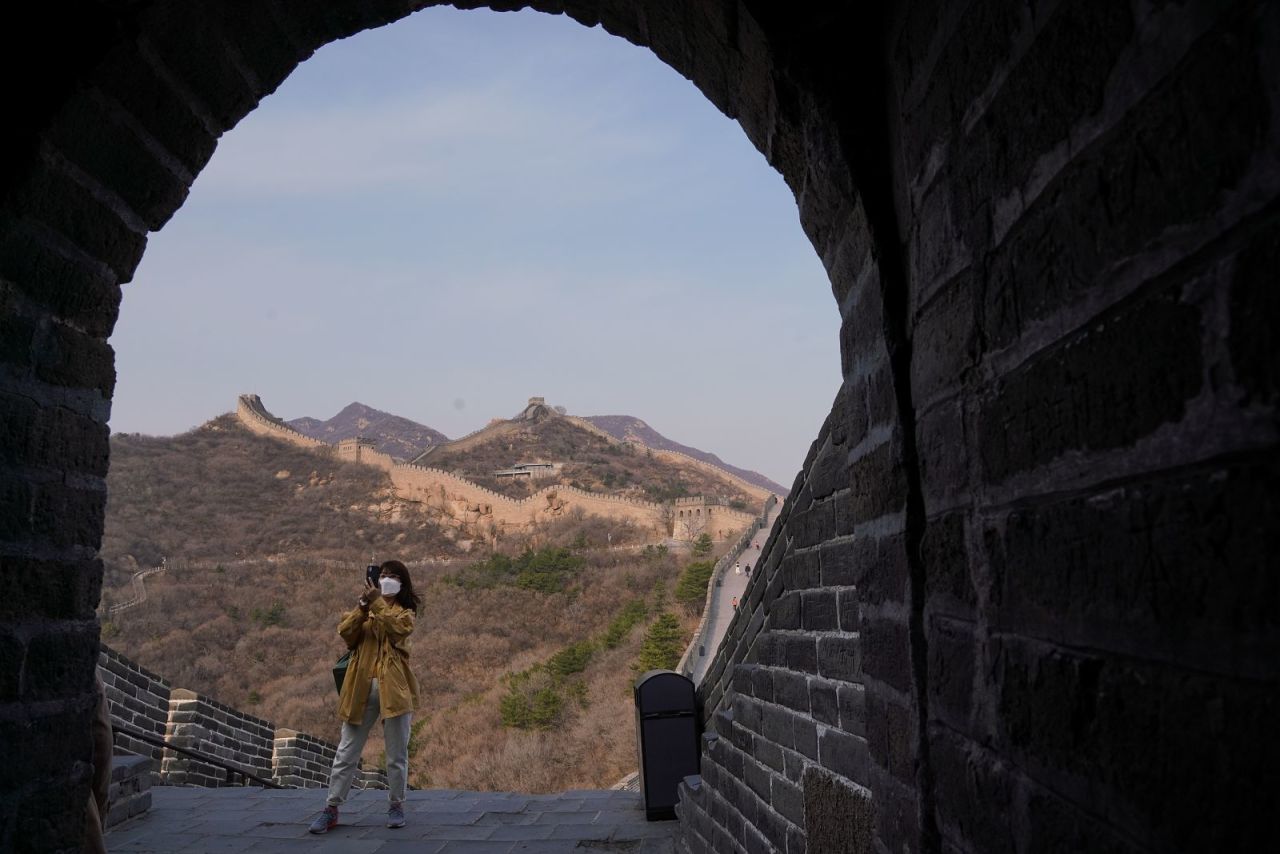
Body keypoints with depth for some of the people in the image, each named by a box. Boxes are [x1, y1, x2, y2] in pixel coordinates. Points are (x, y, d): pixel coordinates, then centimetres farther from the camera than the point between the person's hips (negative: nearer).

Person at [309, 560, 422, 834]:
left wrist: (378, 603, -18)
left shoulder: (406, 611, 9)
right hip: (361, 687, 2)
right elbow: (345, 632, 0)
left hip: (394, 686, -2)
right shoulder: (364, 607, 18)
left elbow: (397, 629, -14)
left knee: (397, 753, 5)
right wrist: (363, 606, -12)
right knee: (346, 752, 3)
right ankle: (331, 809, 10)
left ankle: (396, 805, 18)